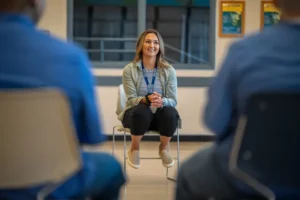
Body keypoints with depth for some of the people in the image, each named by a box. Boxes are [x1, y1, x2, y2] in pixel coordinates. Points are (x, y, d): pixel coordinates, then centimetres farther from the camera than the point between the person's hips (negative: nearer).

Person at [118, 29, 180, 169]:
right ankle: (134, 149, -10)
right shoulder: (129, 70, -6)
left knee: (171, 113, -34)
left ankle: (163, 149, -3)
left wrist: (161, 102, -31)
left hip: (160, 115, 2)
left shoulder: (169, 70, -2)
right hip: (136, 114, -2)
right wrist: (147, 99, -34)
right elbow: (132, 99, -11)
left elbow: (173, 100, -6)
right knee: (142, 110, -38)